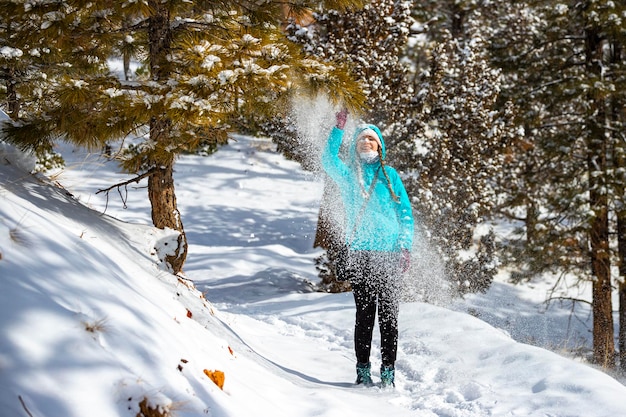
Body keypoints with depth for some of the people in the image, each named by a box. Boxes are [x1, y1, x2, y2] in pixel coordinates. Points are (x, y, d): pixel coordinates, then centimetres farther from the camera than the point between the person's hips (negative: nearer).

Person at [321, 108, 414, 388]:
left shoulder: (389, 174, 10)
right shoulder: (347, 174, 10)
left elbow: (405, 213, 9)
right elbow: (328, 160, -11)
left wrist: (406, 247, -1)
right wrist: (338, 129, -22)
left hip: (389, 253, 0)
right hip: (360, 253, 0)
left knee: (388, 315, -1)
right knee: (364, 314, 0)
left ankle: (388, 372, 3)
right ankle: (363, 370, 7)